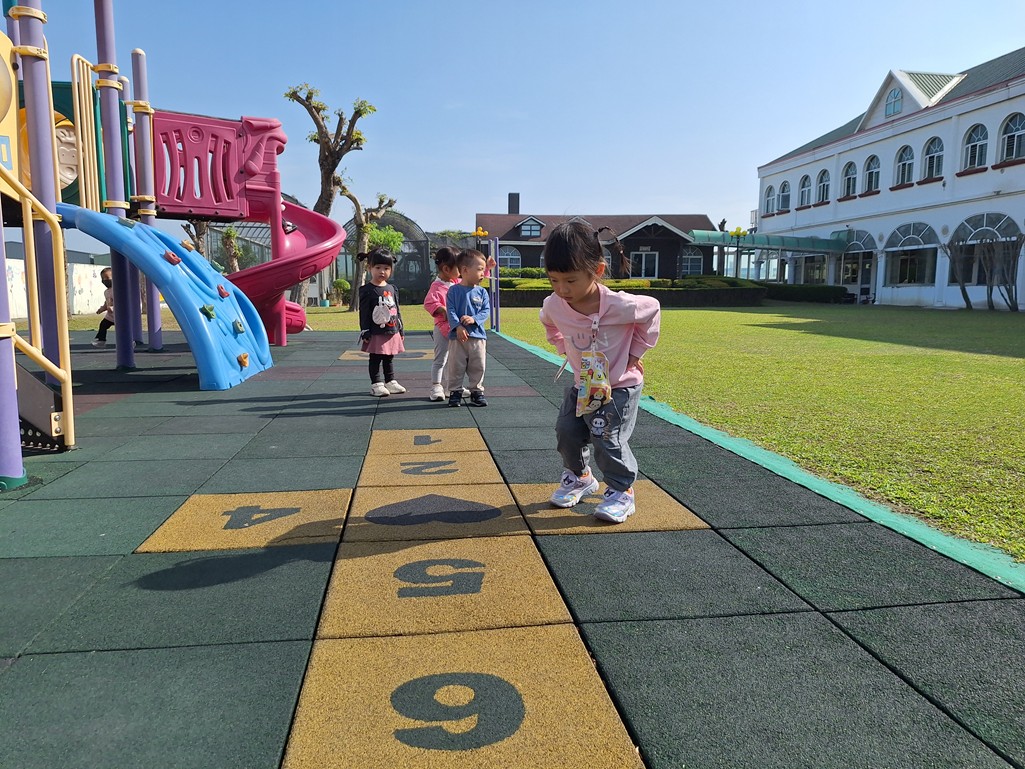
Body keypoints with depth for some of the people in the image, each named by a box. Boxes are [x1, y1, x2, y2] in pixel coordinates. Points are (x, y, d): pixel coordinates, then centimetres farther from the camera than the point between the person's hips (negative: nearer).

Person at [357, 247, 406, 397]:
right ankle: (376, 384, 9)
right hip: (376, 333, -5)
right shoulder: (367, 290, -8)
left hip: (392, 332, 6)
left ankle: (390, 382, 25)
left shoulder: (392, 289, 9)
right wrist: (365, 333, -13)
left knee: (389, 359, 15)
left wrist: (400, 329, 14)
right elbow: (364, 313, -9)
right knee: (375, 359, 3)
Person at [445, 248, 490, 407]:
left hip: (478, 336, 2)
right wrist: (457, 326, -20)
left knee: (477, 367, 7)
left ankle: (477, 392, 19)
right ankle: (455, 392, 16)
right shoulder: (454, 290, -2)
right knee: (456, 366, 4)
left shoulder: (481, 291, 5)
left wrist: (474, 319, -17)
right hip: (457, 336, -2)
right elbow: (450, 310, -7)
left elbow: (486, 311, 1)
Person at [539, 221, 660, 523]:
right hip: (582, 385, 5)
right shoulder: (553, 305, -15)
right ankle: (579, 476, 32)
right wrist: (565, 348, 4)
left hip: (619, 387, -5)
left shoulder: (619, 305, -29)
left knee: (608, 439, -9)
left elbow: (652, 309, -8)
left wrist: (636, 352, -6)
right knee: (567, 432, 7)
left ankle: (621, 491, 11)